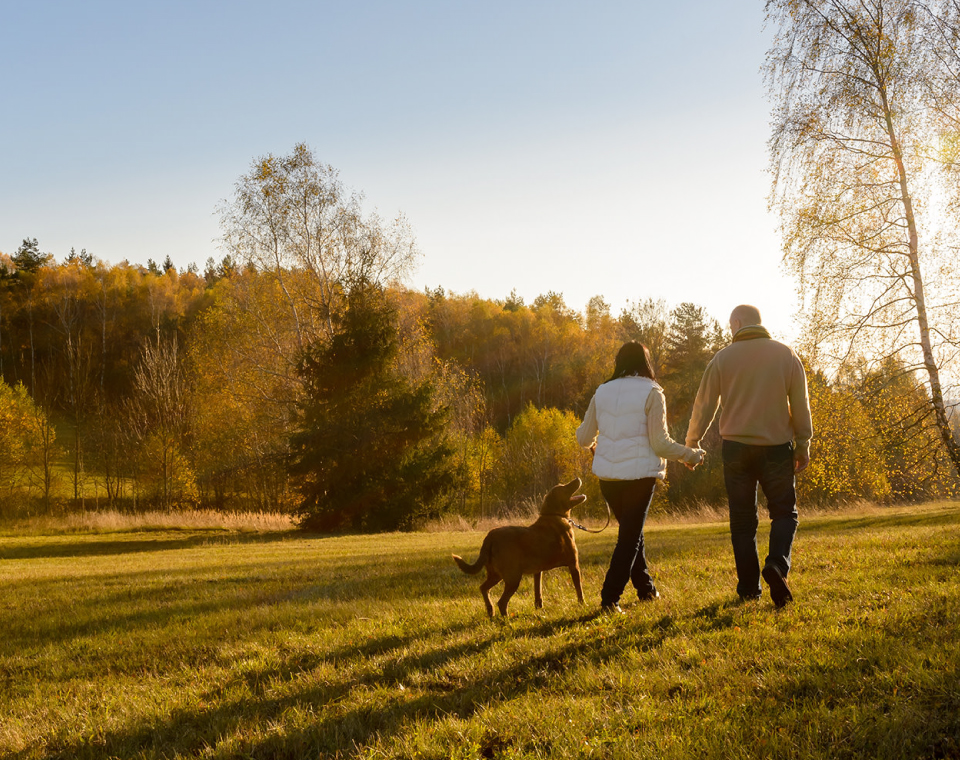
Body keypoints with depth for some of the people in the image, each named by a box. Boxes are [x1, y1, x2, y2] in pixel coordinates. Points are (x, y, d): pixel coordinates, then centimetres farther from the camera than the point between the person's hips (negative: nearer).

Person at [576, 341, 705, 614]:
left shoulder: (602, 392, 7)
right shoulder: (651, 393, -6)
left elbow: (583, 437, 12)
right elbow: (660, 443, -9)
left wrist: (593, 444, 36)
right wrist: (690, 455, 6)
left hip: (607, 475, 5)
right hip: (639, 473, -5)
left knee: (631, 531, 22)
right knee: (630, 537, 3)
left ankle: (646, 589, 32)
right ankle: (609, 598, -3)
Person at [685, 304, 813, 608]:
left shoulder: (722, 358, 0)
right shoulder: (786, 355, 2)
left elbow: (704, 406, 3)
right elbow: (800, 404, 3)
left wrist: (691, 443, 15)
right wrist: (803, 445, 11)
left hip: (736, 446, 0)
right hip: (776, 446, 0)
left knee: (742, 520, 7)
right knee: (784, 512, 8)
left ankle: (748, 587, 7)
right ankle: (777, 564, -18)